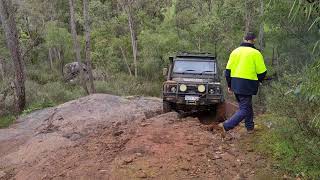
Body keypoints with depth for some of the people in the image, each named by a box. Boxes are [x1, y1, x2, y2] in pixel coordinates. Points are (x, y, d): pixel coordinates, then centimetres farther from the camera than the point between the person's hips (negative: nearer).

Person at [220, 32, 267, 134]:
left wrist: (229, 85, 14)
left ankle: (250, 127, 32)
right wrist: (258, 81, 15)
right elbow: (262, 72, -6)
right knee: (245, 109, 0)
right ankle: (227, 125, -12)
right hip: (247, 85, -6)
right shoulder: (255, 53, -9)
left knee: (246, 105, 22)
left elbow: (228, 70, 6)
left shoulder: (235, 52, 6)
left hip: (235, 84, 6)